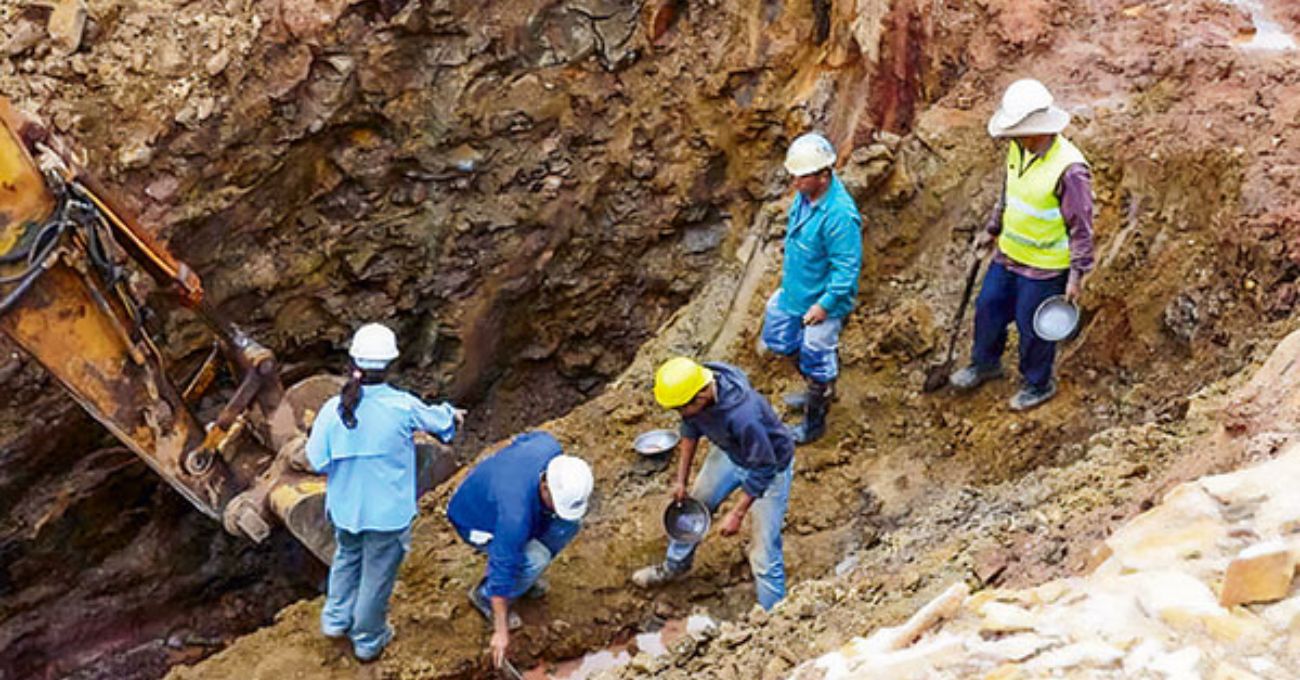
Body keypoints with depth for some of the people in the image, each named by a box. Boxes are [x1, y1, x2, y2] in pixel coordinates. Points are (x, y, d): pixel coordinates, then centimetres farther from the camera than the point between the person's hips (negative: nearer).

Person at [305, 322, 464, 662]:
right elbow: (436, 420, -1)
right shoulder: (403, 407, -22)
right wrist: (452, 415, 22)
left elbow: (317, 460, -10)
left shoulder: (333, 409, -18)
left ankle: (336, 618, 39)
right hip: (387, 511, -2)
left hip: (345, 506, 3)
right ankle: (368, 640, 34)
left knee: (347, 557, 32)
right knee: (377, 573, 17)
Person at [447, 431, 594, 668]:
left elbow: (523, 440, -2)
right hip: (475, 522, -7)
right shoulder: (516, 515, -44)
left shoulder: (548, 445, -28)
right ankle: (484, 596, -1)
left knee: (570, 522, -12)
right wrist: (501, 631, -28)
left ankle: (526, 576, 11)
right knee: (535, 560, -28)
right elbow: (502, 569, -35)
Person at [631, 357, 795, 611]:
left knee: (764, 554, -4)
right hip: (729, 453, 7)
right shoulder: (692, 387, -24)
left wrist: (737, 514, -21)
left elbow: (762, 469, -29)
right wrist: (681, 479, 5)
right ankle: (675, 566, 51)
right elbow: (691, 429, -1)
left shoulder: (744, 416, -45)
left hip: (770, 466, -7)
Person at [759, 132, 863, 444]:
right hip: (795, 291, 9)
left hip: (822, 302, -9)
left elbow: (847, 267, -28)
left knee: (817, 360, 9)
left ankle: (814, 422, 31)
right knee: (783, 342, 25)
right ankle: (817, 393, 49)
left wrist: (825, 304, -25)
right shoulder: (805, 194, -6)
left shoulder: (839, 214, -34)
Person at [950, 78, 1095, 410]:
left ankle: (1039, 385, 36)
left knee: (1033, 328, 10)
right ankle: (985, 364, 48)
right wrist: (991, 230, 19)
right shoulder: (1019, 149, -6)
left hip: (1044, 267, -7)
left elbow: (1081, 226, -22)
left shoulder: (1069, 169, -30)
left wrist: (1078, 274, -19)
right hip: (1008, 254, 7)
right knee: (988, 308, 21)